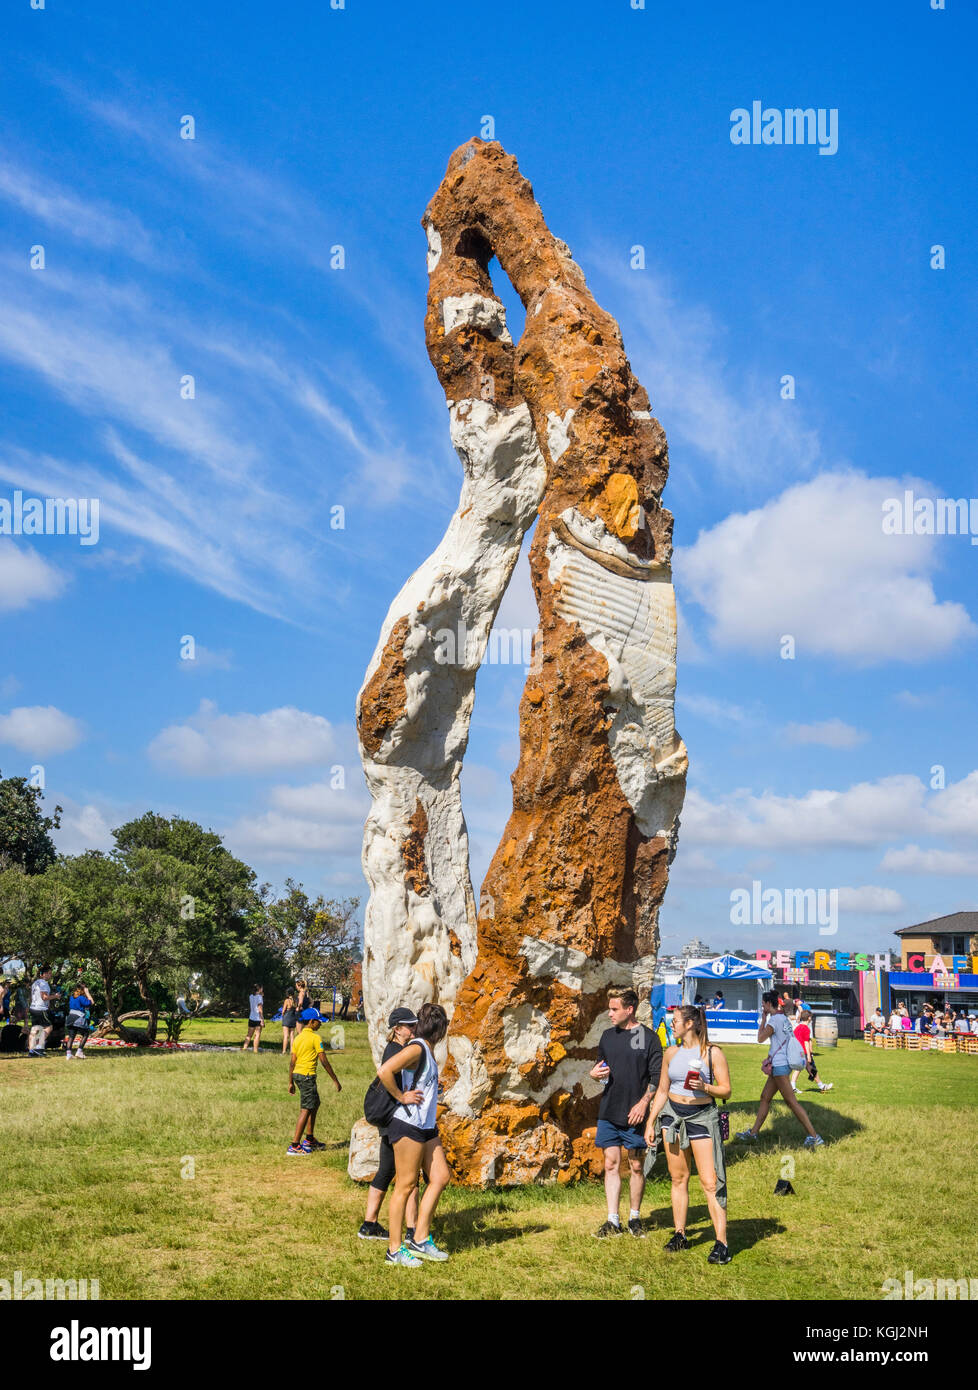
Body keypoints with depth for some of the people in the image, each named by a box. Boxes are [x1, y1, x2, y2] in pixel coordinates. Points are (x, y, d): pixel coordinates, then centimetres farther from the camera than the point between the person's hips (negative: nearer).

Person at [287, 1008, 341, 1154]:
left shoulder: (298, 1037, 12)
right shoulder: (315, 1038, -10)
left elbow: (292, 1062, 13)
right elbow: (324, 1061, -12)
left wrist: (291, 1082, 19)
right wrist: (335, 1080, -7)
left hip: (297, 1074, 9)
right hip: (307, 1075, -9)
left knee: (315, 1104, 22)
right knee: (306, 1110, -7)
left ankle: (310, 1140, 29)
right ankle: (294, 1146, -10)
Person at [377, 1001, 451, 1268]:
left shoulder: (427, 1050, 13)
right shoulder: (417, 1048, -15)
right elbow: (384, 1071, -27)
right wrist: (402, 1097, -18)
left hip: (427, 1126, 10)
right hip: (408, 1125, -10)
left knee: (440, 1177, 9)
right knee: (406, 1185, -3)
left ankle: (421, 1241, 15)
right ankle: (395, 1250, 5)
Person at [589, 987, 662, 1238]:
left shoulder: (648, 1038, -5)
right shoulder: (608, 1035, 11)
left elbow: (657, 1077, -5)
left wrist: (643, 1103, -15)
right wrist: (595, 1073, 0)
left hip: (635, 1114, -4)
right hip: (608, 1112, 4)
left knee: (636, 1166, 6)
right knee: (611, 1164, 3)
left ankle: (634, 1218, 18)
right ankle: (613, 1221, 7)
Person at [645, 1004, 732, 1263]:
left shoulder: (712, 1052, -6)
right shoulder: (672, 1052, 8)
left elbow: (726, 1090, -4)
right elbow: (662, 1090, 16)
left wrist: (704, 1087, -22)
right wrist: (650, 1122, 12)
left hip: (702, 1117, -5)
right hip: (673, 1115, 5)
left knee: (710, 1182, -8)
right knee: (678, 1178, 10)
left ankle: (721, 1244, -6)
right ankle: (679, 1235, 20)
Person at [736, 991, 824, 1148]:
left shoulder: (774, 1020, -15)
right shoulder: (783, 1018, 14)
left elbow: (760, 1038, -6)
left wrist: (763, 1020, 2)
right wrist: (768, 1061, 14)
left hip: (780, 1066, -10)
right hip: (779, 1065, 10)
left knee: (791, 1102, -8)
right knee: (765, 1098, 15)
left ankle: (814, 1136, -9)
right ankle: (753, 1133, 22)